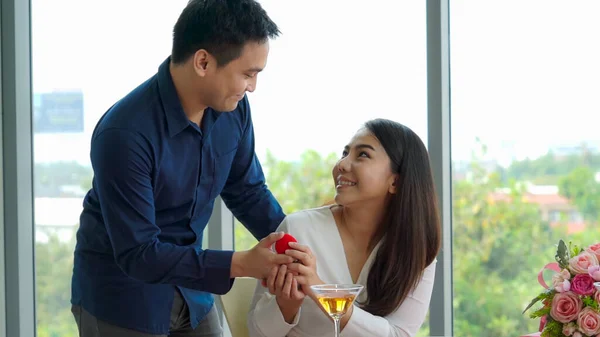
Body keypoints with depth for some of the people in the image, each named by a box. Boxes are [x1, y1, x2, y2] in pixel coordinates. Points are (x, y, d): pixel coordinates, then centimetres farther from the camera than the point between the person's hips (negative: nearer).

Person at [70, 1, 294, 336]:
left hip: (190, 289, 6)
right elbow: (136, 253, -27)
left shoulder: (233, 108, -9)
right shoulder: (124, 133, -29)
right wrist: (241, 264, -31)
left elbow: (248, 191, 6)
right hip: (120, 298, -6)